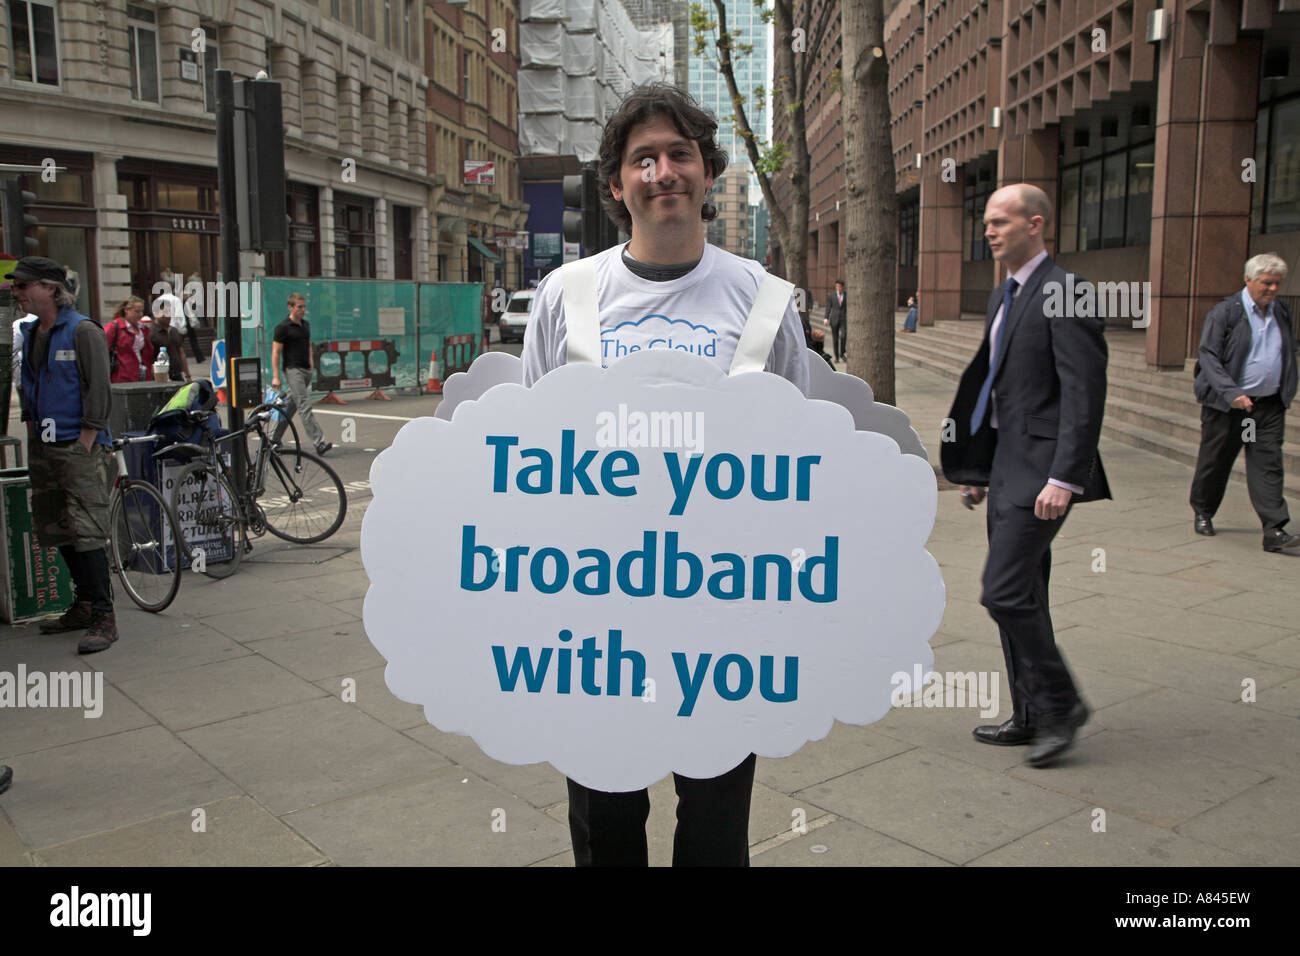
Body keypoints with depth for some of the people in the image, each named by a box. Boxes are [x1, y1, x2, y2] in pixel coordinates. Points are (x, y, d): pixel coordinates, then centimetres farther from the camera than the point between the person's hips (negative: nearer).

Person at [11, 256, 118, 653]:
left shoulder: (83, 331, -9)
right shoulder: (29, 333, 13)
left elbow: (98, 390, -13)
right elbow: (29, 387, 22)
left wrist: (85, 446, -15)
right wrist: (32, 432, 12)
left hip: (79, 446, -8)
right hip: (42, 447, 8)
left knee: (86, 533, -11)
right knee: (56, 531, 12)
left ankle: (104, 617, -7)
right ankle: (84, 605, 23)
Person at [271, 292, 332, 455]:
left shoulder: (306, 325, 13)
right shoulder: (283, 327, -8)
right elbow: (276, 353, -9)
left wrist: (311, 365, 19)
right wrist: (275, 377, -12)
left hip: (306, 370, 8)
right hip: (293, 370, -8)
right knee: (305, 407, -15)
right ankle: (319, 443, -22)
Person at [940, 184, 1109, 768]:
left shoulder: (1063, 294, -12)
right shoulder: (1004, 296, 17)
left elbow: (1085, 394, -19)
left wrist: (1064, 478, -24)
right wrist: (975, 468, 20)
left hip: (1041, 468, -10)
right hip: (1007, 465, 10)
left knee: (1005, 590, -12)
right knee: (1019, 594, 13)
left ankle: (1060, 704, 7)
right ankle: (1032, 715, 24)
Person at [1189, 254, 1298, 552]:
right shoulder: (1225, 312, -7)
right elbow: (1208, 357, -13)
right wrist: (1231, 393, -22)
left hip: (1269, 406, 4)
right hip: (1226, 405, -4)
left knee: (1268, 465, -2)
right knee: (1215, 461, 8)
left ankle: (1275, 531, -6)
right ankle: (1203, 513, 28)